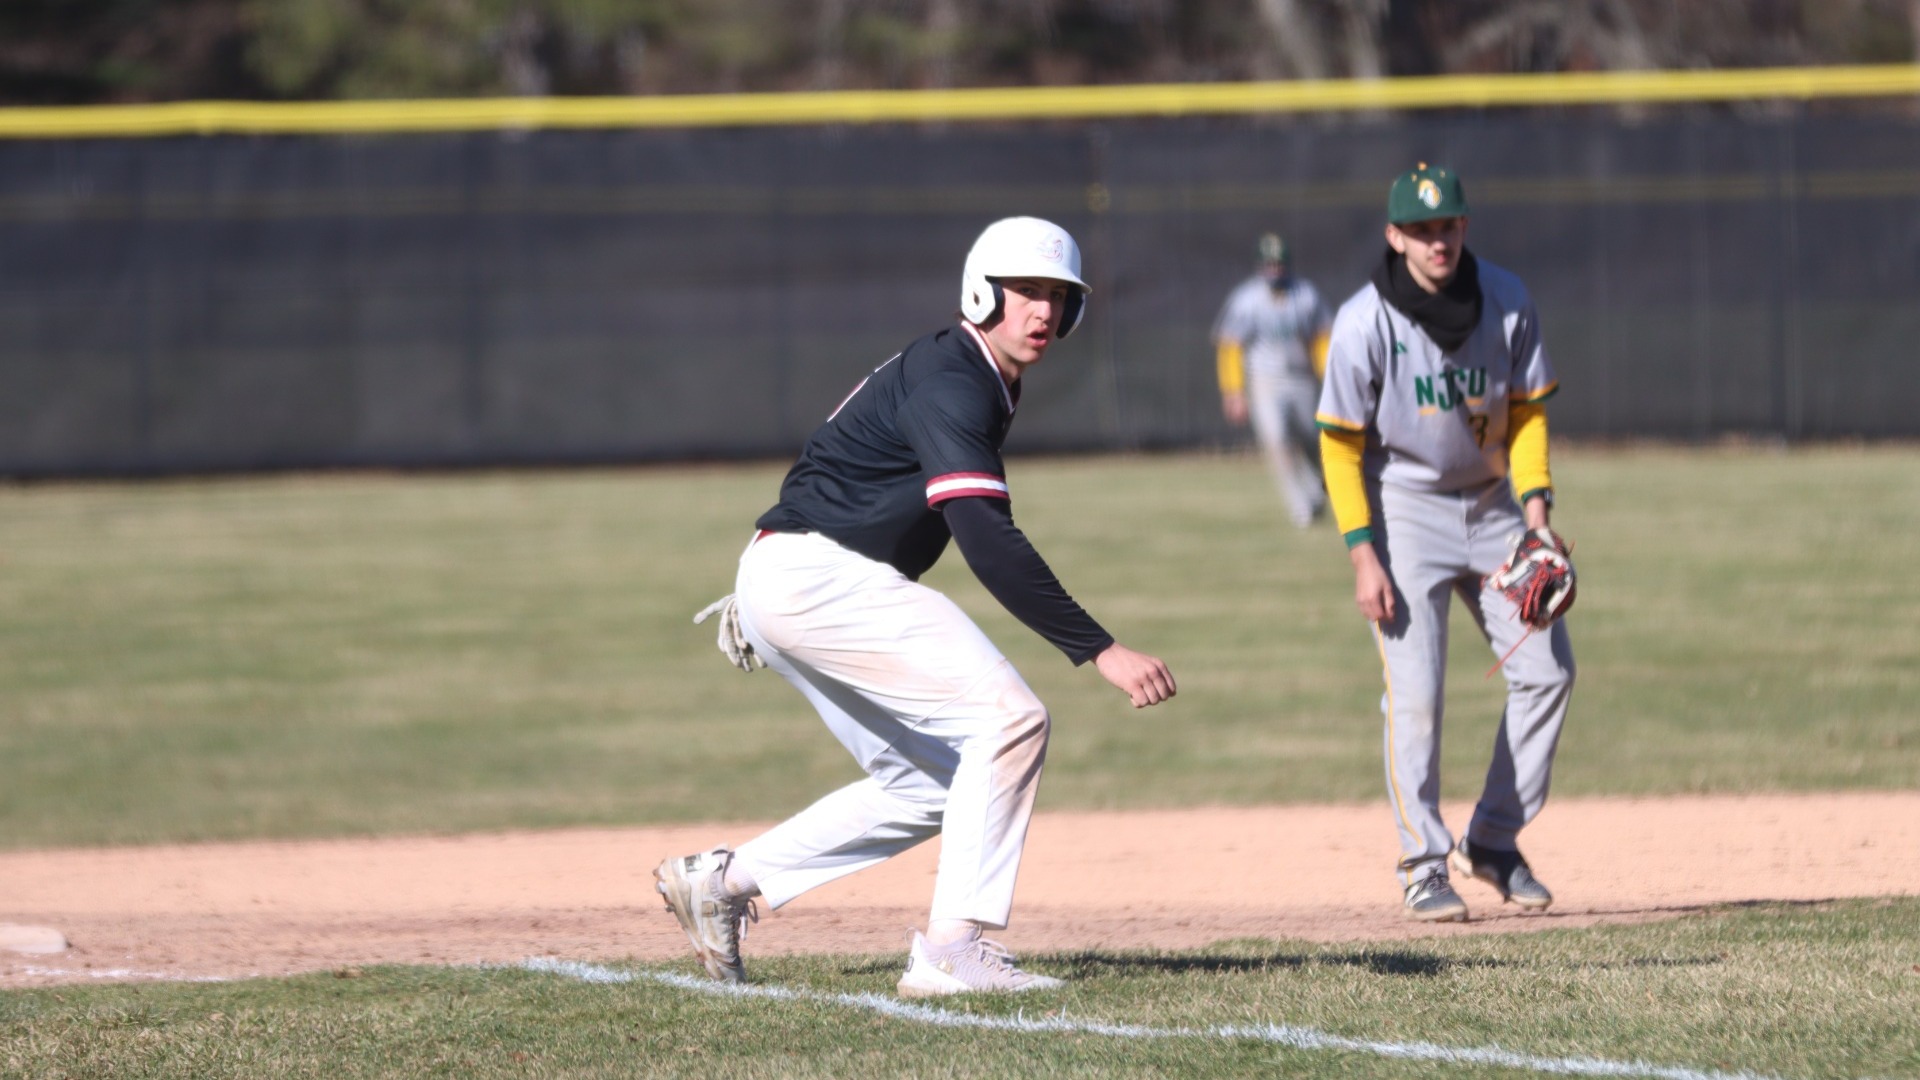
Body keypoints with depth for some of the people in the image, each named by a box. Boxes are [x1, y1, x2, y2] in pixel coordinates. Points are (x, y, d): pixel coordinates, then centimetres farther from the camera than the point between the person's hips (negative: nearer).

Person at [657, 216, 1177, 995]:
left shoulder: (980, 381, 15)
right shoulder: (949, 383, -19)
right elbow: (988, 541, -31)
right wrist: (1099, 651, -35)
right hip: (817, 576, -10)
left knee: (929, 785, 15)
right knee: (1011, 719, -17)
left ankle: (723, 879, 18)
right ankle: (953, 949, -19)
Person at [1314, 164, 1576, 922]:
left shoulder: (1506, 302, -8)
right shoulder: (1364, 324, -18)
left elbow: (1526, 411, 2)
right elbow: (1341, 446, -12)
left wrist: (1536, 510, -11)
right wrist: (1363, 558, -17)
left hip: (1490, 504, 4)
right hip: (1405, 510, -4)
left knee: (1547, 668, 1)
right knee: (1415, 691, -11)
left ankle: (1494, 840, 15)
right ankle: (1424, 865, 0)